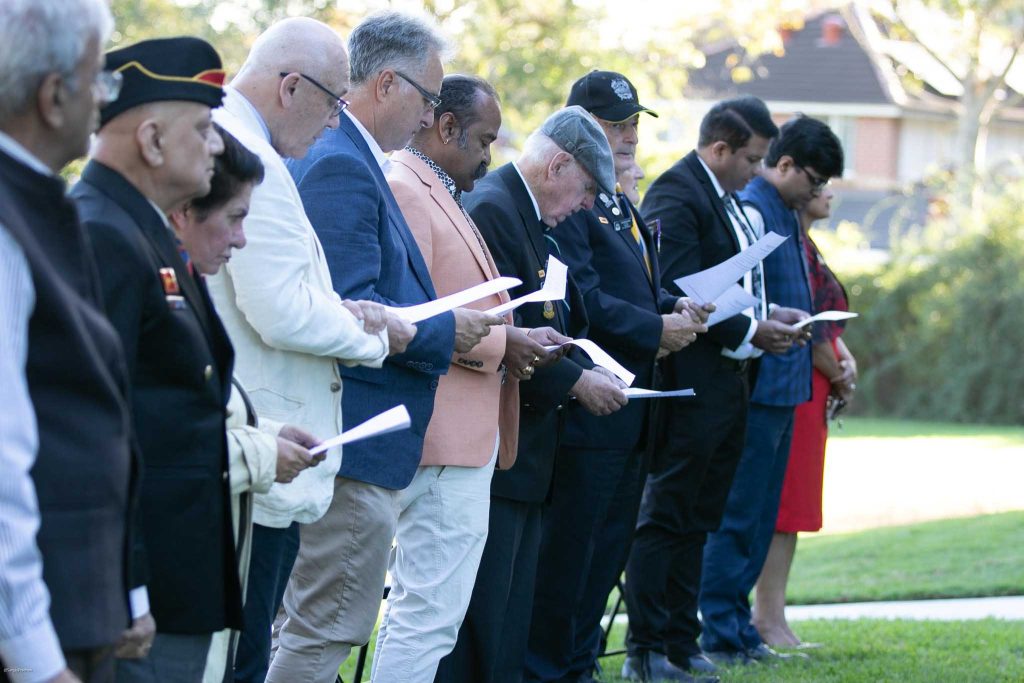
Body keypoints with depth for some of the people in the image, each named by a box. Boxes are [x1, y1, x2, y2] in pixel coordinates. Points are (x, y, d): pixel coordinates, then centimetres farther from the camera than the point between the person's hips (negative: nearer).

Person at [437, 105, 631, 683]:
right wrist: (575, 381, -15)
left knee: (510, 620, 14)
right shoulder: (492, 210, -15)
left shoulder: (528, 219, 17)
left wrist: (588, 369, 6)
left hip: (523, 456, 11)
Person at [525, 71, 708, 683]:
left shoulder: (625, 209, 19)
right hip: (588, 407, -10)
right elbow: (580, 300, -22)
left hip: (631, 416, 10)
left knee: (608, 549, 15)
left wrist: (676, 307, 2)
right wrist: (656, 330, -18)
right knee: (567, 548, -4)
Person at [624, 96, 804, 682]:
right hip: (690, 385, -10)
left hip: (727, 385, 10)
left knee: (697, 522, 13)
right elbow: (679, 295, -21)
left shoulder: (724, 197, 17)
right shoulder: (677, 195, -14)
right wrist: (749, 333, -17)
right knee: (666, 518, -4)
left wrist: (766, 317, 6)